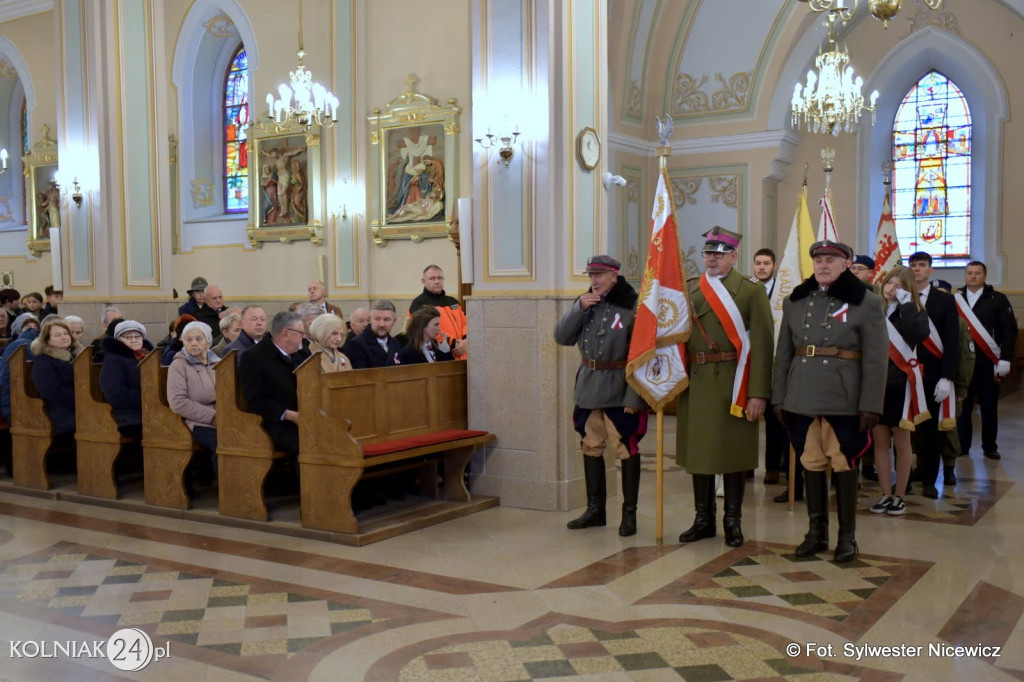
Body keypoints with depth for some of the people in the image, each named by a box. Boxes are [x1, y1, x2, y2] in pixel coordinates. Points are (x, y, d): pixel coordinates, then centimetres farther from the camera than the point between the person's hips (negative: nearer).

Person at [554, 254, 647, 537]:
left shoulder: (632, 306, -11)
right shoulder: (586, 303, 9)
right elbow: (561, 337, 3)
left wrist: (634, 396, -20)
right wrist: (578, 308, -10)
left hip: (619, 391, -6)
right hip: (588, 388, 6)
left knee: (626, 449, 1)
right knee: (591, 448, 13)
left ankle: (629, 513, 12)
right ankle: (595, 509, 25)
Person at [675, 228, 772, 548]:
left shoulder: (752, 291, -2)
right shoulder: (689, 290, 10)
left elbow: (762, 345, -8)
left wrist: (758, 393, -14)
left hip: (733, 386, -3)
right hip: (696, 384, 4)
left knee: (733, 453, 4)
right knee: (698, 450, 9)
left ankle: (733, 521, 18)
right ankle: (704, 519, 21)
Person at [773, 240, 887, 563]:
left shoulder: (866, 303, -2)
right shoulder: (795, 301, 10)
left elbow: (876, 359, -5)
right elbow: (783, 353, 11)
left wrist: (871, 405, -10)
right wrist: (779, 397, 7)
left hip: (844, 400, -3)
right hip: (802, 398, 4)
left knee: (844, 465, 2)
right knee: (810, 463, 9)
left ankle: (847, 536, 15)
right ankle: (816, 531, 21)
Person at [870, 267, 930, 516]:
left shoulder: (914, 312, -2)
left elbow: (918, 334, -23)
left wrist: (906, 304, -18)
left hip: (900, 385, -2)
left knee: (901, 442, 7)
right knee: (880, 442, 7)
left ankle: (899, 496, 17)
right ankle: (885, 494, 17)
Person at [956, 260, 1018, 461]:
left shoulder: (997, 299, 2)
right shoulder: (956, 299, 8)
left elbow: (1009, 330, -3)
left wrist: (1005, 359, -10)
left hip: (988, 363, -1)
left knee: (989, 406, 5)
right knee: (962, 406, 4)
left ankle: (989, 447, 14)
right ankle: (962, 445, 13)